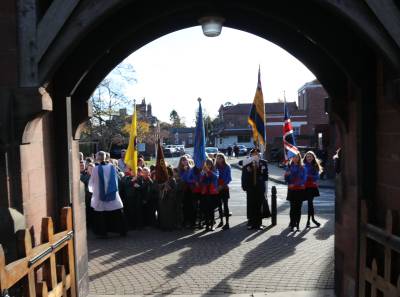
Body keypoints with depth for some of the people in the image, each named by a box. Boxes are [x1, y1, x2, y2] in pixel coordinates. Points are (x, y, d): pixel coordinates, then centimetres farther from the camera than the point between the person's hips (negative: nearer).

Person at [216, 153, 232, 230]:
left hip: (224, 188, -4)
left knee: (225, 205, -5)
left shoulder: (227, 167, -4)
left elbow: (229, 178, -8)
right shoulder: (216, 167, 6)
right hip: (217, 188, 4)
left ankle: (227, 223, -2)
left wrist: (222, 185, -17)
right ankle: (221, 220, 21)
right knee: (219, 204, 9)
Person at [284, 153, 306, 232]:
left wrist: (295, 184, -11)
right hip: (291, 190, 0)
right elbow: (286, 179, 5)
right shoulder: (289, 167, 5)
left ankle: (297, 224, 9)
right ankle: (292, 224, 3)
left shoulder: (302, 167, 3)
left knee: (298, 208, 3)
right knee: (293, 207, -1)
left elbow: (304, 179, -2)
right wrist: (286, 175, -17)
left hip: (300, 189, 0)